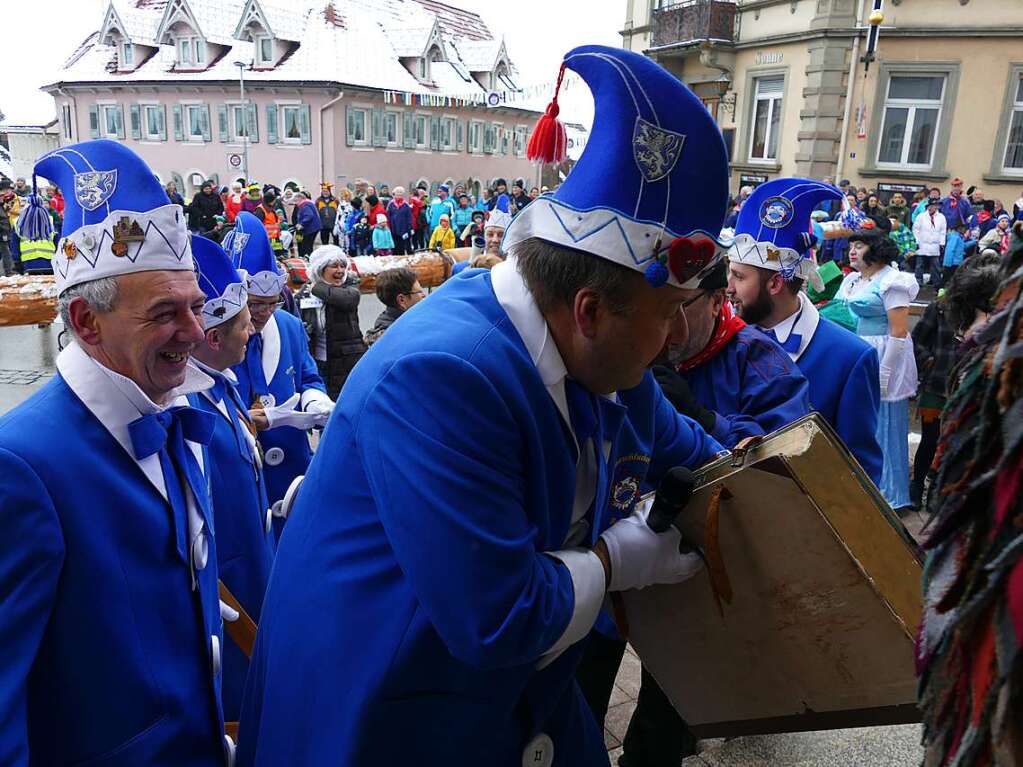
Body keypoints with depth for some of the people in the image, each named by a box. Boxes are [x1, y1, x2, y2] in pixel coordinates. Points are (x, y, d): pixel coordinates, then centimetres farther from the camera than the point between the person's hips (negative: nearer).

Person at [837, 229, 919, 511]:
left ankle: (890, 494, 13)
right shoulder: (851, 280, 12)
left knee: (883, 428, 1)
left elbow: (899, 332, -16)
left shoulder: (890, 281, -11)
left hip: (882, 360, -8)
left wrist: (884, 375, -19)